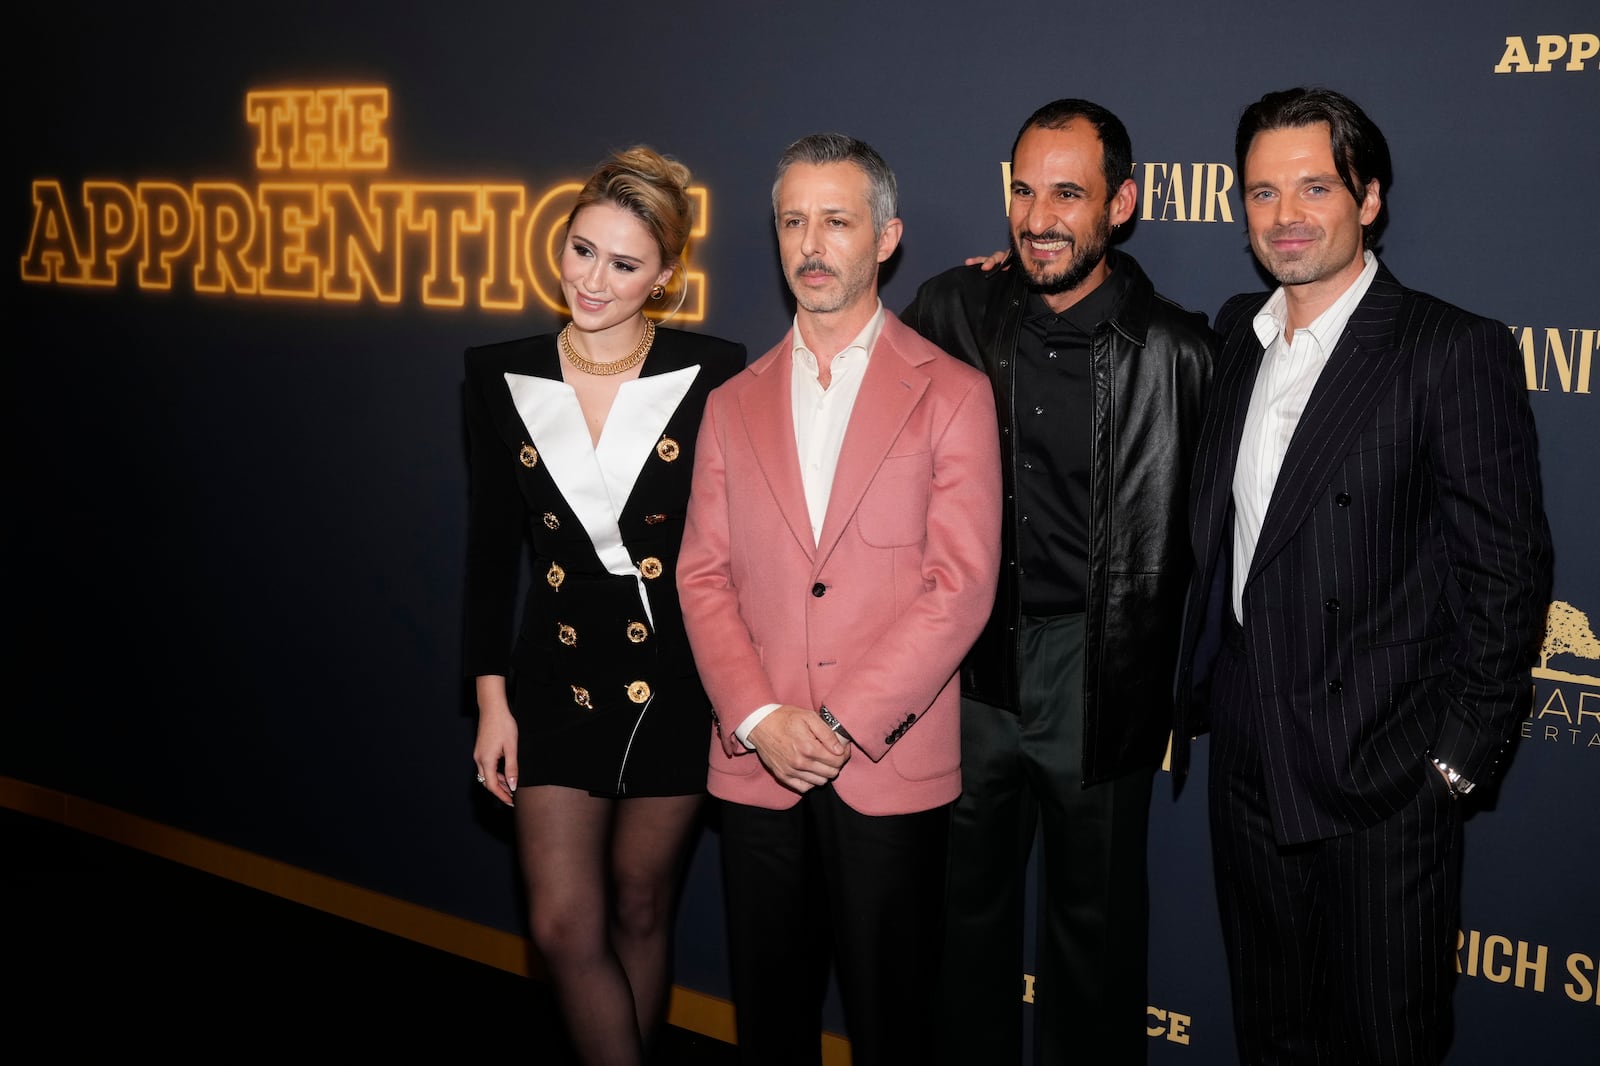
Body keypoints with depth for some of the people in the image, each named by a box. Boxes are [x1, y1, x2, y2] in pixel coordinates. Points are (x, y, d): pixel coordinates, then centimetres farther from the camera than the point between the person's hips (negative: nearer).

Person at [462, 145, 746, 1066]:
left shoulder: (711, 374, -10)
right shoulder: (503, 376, -2)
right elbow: (492, 545, 3)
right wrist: (492, 698, 3)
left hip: (675, 679, -2)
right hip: (557, 681, 2)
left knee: (640, 910, 13)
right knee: (564, 925, -1)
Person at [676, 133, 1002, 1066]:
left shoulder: (952, 394, -1)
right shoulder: (734, 404, 12)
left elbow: (961, 585, -8)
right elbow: (704, 577, 7)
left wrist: (843, 725, -13)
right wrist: (760, 720, -7)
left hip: (893, 769, -3)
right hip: (757, 767, 3)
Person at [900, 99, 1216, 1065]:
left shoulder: (1175, 352, -9)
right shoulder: (954, 312, -1)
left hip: (1097, 679, -2)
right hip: (966, 660, 3)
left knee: (1095, 918, 13)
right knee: (967, 904, 17)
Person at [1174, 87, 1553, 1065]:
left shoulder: (1458, 352, -12)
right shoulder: (1238, 334, 8)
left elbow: (1506, 568, -12)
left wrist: (1462, 753, -13)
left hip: (1383, 771, -6)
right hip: (1249, 759, 6)